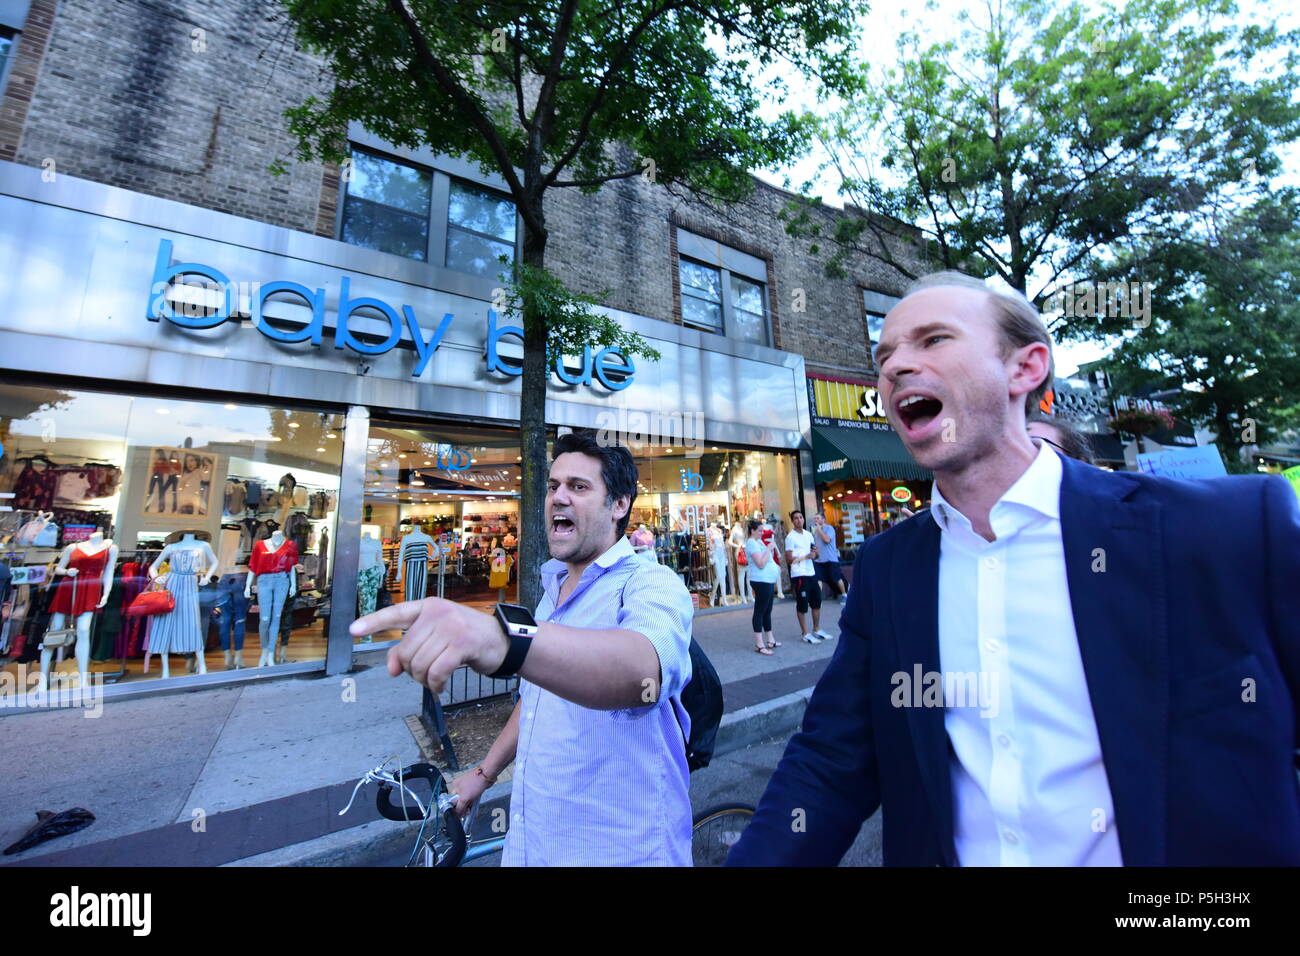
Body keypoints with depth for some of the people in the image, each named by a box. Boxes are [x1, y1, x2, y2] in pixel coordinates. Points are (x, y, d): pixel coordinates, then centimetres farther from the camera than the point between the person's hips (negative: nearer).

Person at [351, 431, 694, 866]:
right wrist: (484, 772, 19)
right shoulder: (553, 591, 6)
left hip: (619, 849, -6)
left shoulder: (653, 585, -23)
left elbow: (643, 668, -45)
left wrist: (504, 638, -59)